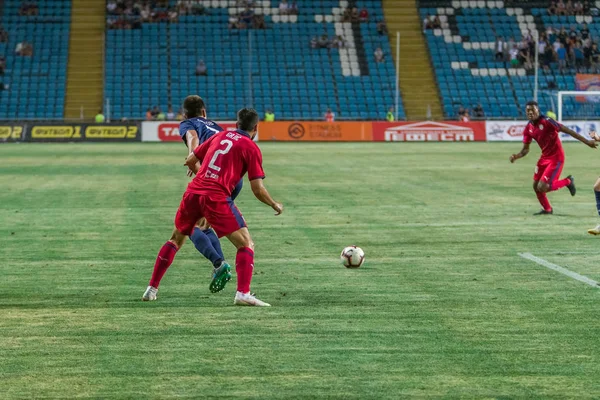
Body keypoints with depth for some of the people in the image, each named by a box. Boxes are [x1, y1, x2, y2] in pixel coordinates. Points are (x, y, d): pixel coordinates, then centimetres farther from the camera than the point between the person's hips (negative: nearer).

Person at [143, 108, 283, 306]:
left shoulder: (220, 136, 17)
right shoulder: (251, 148, 3)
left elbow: (190, 161, 22)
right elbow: (257, 189, -2)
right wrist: (275, 205, 15)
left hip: (193, 192, 5)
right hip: (217, 198, -5)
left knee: (176, 239, 23)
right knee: (246, 244, 3)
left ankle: (152, 289, 23)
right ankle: (243, 293, -14)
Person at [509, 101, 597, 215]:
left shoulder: (546, 122, -21)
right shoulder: (528, 129, 1)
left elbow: (567, 130, -21)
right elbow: (525, 149, 8)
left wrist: (587, 141, -22)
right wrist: (516, 156, -14)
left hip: (556, 158, -7)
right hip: (544, 157, 7)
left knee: (542, 187, -14)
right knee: (536, 186, 9)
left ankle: (568, 181, 10)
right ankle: (547, 209, 33)